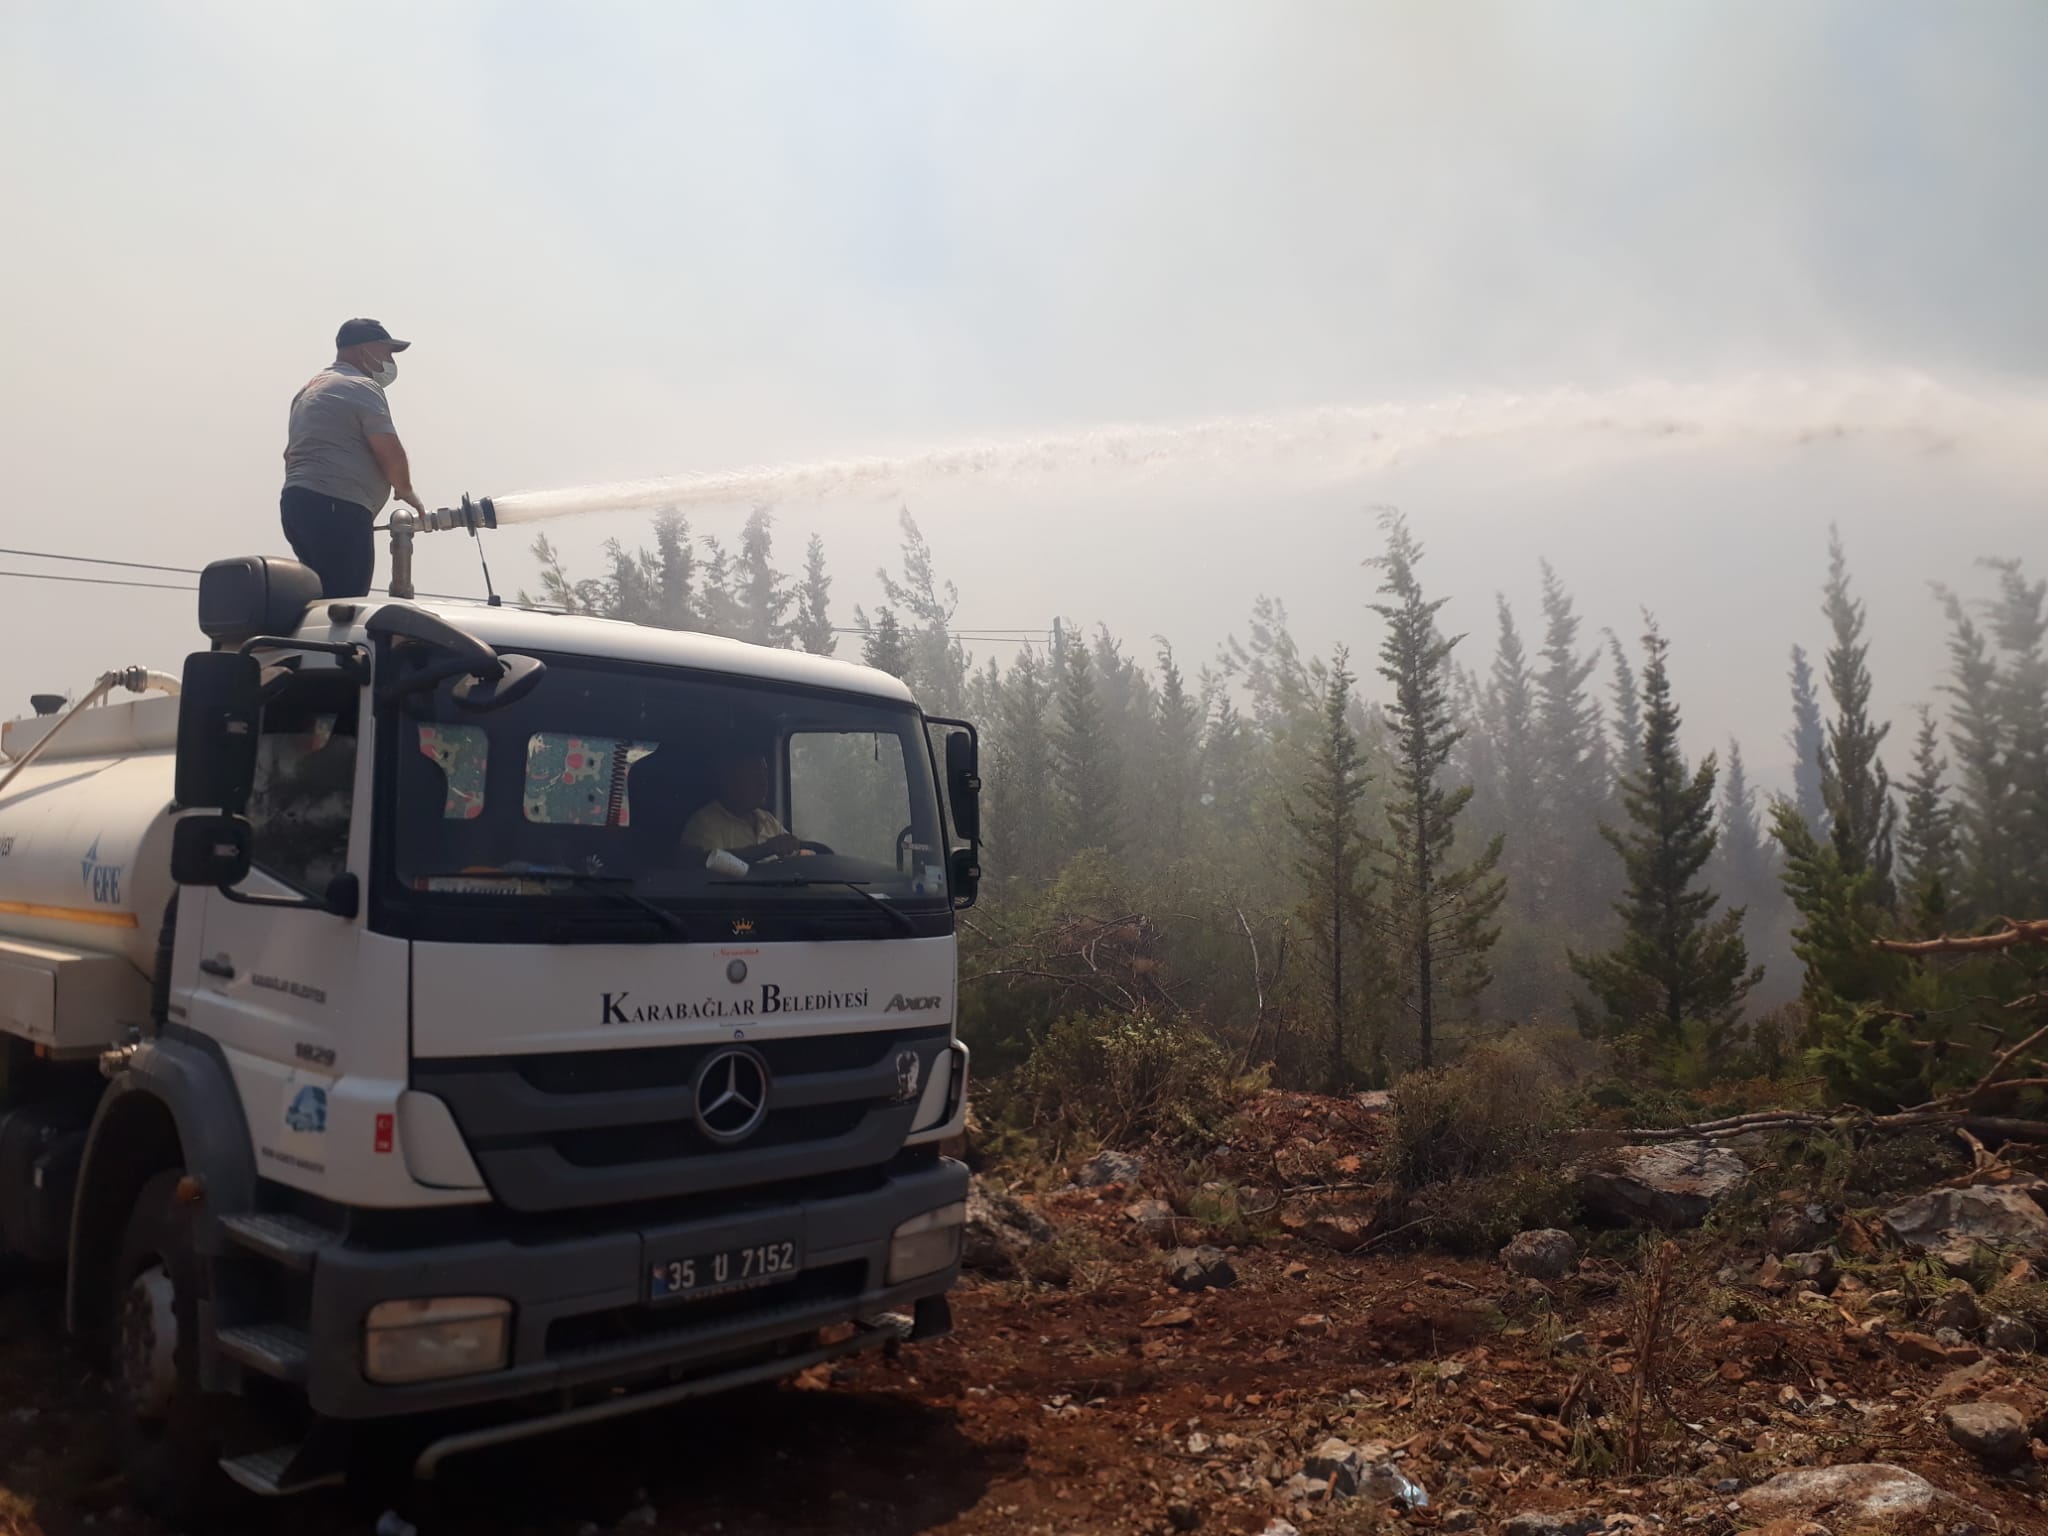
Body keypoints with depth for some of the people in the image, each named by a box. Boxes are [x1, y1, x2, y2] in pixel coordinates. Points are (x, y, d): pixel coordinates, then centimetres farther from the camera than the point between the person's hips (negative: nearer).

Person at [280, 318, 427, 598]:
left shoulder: (311, 388, 27)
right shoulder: (362, 387, -5)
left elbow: (291, 453, 30)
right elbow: (390, 454, -11)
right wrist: (407, 491, 5)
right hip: (337, 508, -10)